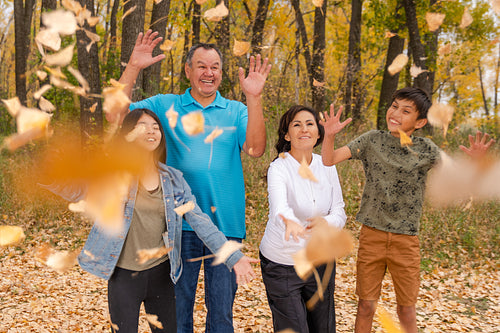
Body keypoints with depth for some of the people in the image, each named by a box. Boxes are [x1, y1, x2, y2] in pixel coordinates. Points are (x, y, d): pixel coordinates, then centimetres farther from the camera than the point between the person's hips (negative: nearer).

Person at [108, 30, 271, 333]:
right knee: (177, 309, 12)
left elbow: (256, 149, -10)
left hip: (225, 223, 1)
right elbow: (116, 116, -4)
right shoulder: (166, 106, 6)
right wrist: (134, 67, -12)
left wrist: (254, 98, -19)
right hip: (180, 222, 0)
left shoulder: (236, 112, 6)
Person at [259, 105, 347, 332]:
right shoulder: (278, 169, -18)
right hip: (282, 264, -5)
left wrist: (326, 222, -25)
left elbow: (339, 213, -2)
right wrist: (290, 222, -61)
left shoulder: (326, 166, -2)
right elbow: (279, 206, -38)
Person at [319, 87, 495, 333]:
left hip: (406, 239, 0)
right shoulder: (372, 140, -2)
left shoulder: (426, 150, -3)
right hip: (372, 234, 0)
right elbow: (328, 161, -8)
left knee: (407, 311, 12)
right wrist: (330, 136, -27)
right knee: (365, 306, 10)